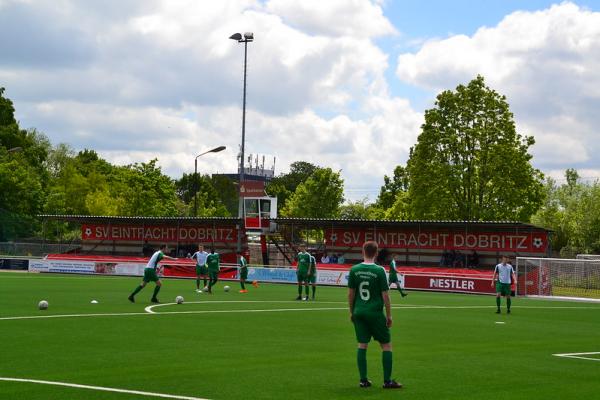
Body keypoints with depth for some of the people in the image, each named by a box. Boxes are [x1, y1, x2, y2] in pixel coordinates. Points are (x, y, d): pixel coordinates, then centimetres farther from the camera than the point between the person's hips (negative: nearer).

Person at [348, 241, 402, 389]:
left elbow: (350, 293, 4)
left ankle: (363, 380, 8)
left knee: (362, 345, 10)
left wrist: (352, 312, 16)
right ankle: (387, 381, 5)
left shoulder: (354, 270, 0)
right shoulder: (379, 271, -10)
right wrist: (389, 316, 0)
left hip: (359, 312, 4)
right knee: (386, 345, 7)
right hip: (375, 313, -4)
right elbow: (385, 295, -8)